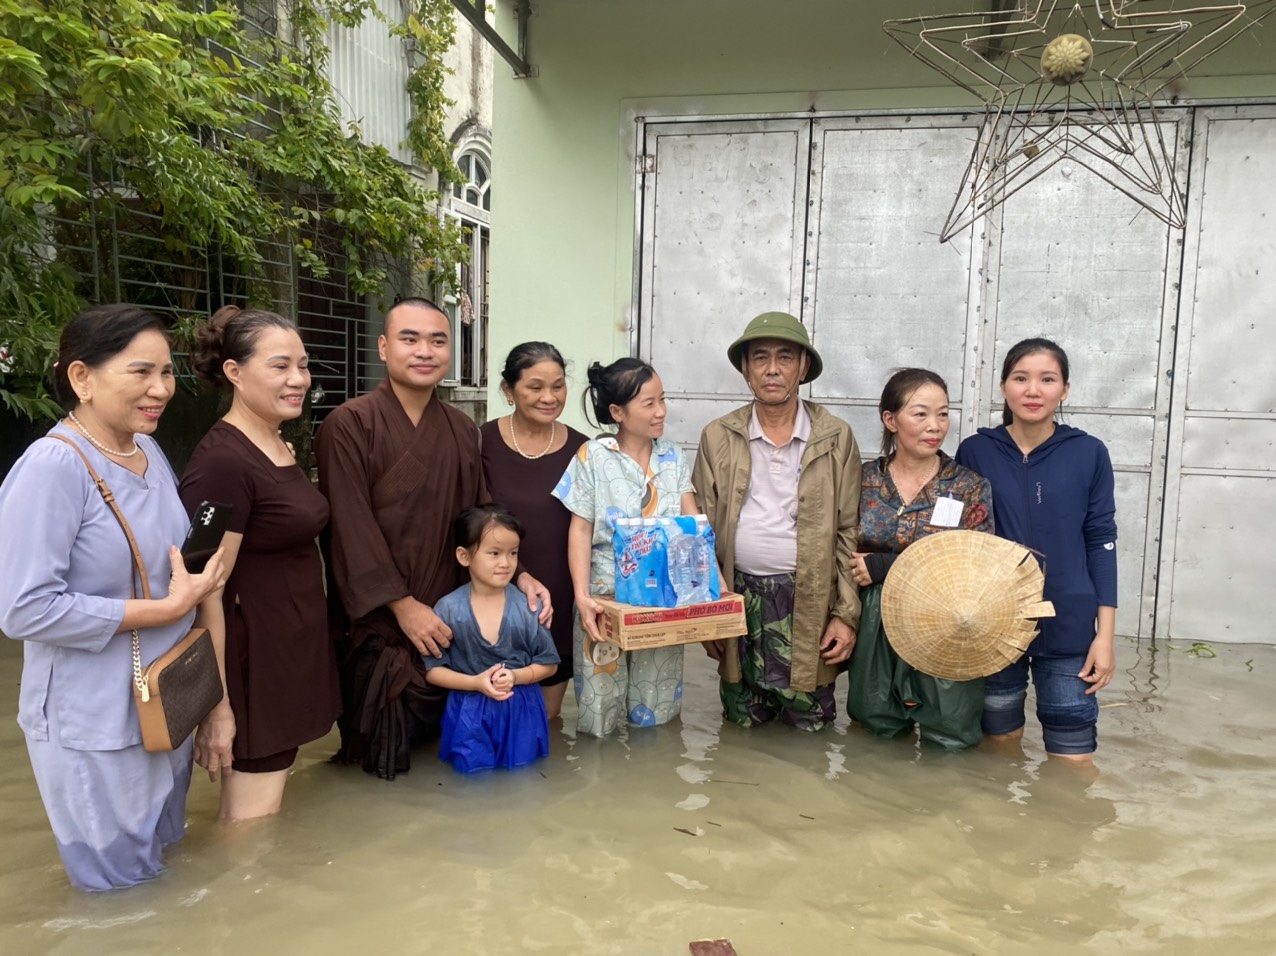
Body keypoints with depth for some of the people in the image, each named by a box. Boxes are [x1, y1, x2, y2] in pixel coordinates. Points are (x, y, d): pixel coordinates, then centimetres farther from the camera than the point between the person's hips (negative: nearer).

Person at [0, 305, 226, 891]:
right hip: (93, 724, -7)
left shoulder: (149, 453, 2)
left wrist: (196, 591, -4)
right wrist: (166, 609, -24)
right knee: (121, 885, 13)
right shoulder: (53, 467, -22)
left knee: (162, 857, 26)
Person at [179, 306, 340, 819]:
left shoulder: (279, 447, 9)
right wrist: (216, 706, -18)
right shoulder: (222, 462, -20)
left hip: (295, 654, 9)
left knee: (265, 826, 20)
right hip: (254, 664, -9)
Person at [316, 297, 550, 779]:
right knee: (382, 760, 6)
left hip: (447, 622, 5)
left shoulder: (463, 431, 8)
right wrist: (403, 605, -17)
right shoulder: (349, 425, -9)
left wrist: (520, 575, -7)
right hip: (376, 624, -4)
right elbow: (352, 528, -13)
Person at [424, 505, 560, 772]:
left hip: (521, 711, 1)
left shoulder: (528, 606, -11)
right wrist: (476, 683, -20)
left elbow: (548, 663, -2)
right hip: (469, 713, -1)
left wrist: (515, 676, -20)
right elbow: (433, 670, -7)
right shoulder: (448, 609, -12)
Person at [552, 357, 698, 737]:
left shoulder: (672, 457, 4)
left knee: (656, 713, 11)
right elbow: (580, 531, -6)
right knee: (598, 713, 5)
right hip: (606, 595, -3)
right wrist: (581, 596, -14)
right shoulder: (592, 457, -5)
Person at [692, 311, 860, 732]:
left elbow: (849, 533, 1)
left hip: (809, 604, -1)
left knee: (810, 730, 6)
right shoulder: (717, 437, 2)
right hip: (739, 600, 1)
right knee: (741, 733, 12)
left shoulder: (837, 438, 0)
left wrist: (847, 614, -4)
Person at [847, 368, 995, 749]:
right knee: (877, 737, 14)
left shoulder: (971, 487, -4)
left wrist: (884, 567, -17)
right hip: (873, 637, 2)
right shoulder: (862, 479, 2)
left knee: (948, 745, 7)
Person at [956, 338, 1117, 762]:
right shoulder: (974, 452, -2)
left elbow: (1101, 542, 1)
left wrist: (1105, 633, -2)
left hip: (1068, 628, 0)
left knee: (1073, 767, 3)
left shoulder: (1089, 454, -2)